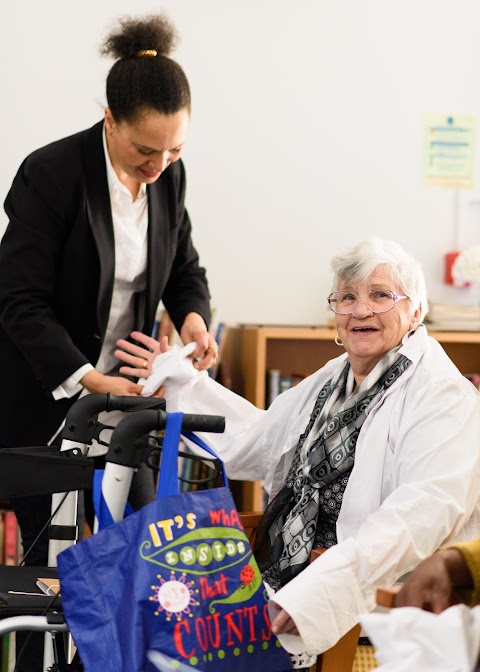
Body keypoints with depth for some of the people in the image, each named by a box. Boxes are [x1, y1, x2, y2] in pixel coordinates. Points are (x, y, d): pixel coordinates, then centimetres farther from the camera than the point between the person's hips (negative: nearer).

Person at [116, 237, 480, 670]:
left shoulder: (443, 395, -11)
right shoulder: (334, 380, 17)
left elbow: (428, 508, -25)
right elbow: (258, 441, 30)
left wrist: (318, 588, -35)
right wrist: (178, 383, 28)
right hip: (284, 579, 8)